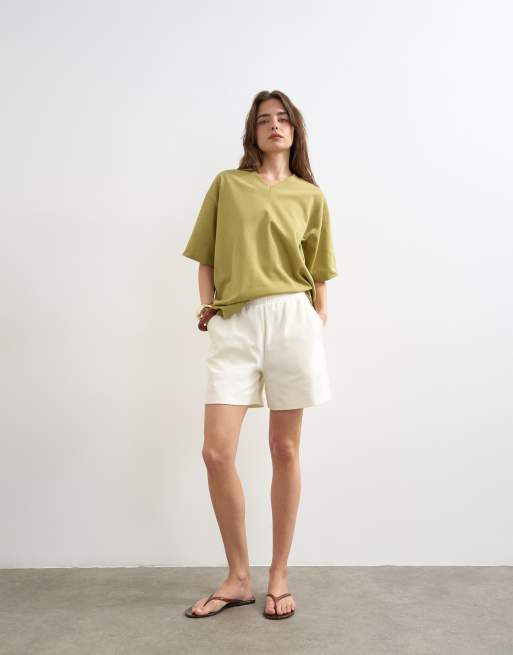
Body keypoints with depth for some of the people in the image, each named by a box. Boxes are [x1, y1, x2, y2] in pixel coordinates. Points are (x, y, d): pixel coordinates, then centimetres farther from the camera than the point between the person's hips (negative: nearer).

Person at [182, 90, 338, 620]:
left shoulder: (310, 196, 14)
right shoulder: (226, 184, 14)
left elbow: (317, 272, 15)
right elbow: (206, 257, 14)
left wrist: (319, 318, 4)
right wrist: (207, 306, 2)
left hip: (291, 319, 0)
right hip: (233, 325, 0)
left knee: (284, 451, 4)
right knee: (216, 453, -7)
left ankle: (278, 578, 18)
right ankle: (238, 578, 12)